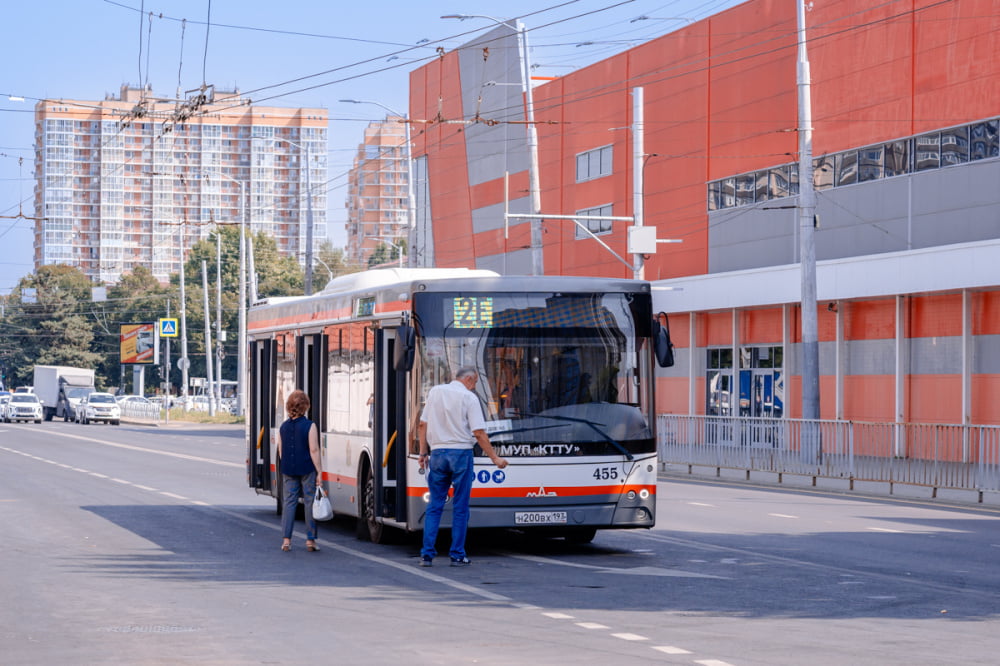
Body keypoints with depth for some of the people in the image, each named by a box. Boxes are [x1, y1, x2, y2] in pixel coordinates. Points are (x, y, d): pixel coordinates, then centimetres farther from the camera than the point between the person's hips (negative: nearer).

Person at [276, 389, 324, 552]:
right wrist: (319, 472, -8)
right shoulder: (309, 426, -10)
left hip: (288, 470, 4)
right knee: (310, 502, 3)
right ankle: (310, 539, 4)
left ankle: (286, 539, 3)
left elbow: (280, 451, 12)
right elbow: (314, 450, -12)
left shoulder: (283, 427, 5)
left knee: (289, 501, 8)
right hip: (307, 470, -4)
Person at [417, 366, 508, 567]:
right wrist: (495, 458, -3)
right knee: (460, 507, 4)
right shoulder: (469, 397, -6)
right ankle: (457, 555, 5)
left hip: (437, 452, 4)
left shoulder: (435, 392, 8)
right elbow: (479, 433, -9)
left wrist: (423, 452, 16)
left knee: (435, 505, 8)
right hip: (461, 453, -4)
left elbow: (422, 425, 9)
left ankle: (427, 554, 1)